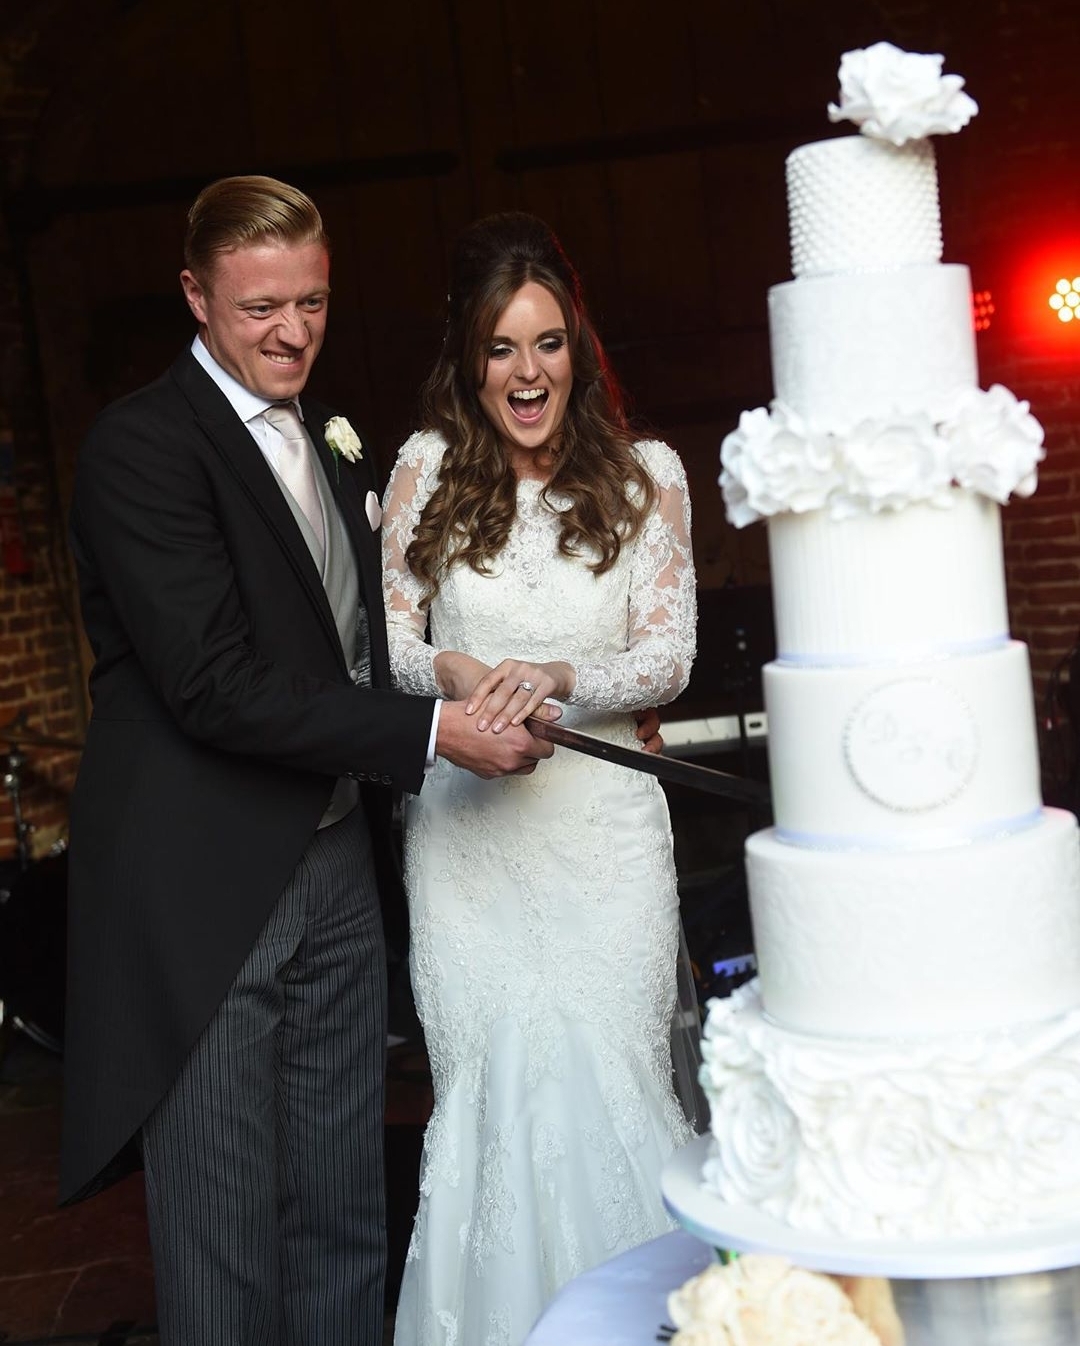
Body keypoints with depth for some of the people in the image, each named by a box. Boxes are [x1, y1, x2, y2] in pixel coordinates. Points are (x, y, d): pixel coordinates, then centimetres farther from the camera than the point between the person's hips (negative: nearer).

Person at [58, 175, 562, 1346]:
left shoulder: (335, 446, 14)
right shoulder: (141, 446, -12)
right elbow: (214, 686, -20)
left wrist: (487, 696, 5)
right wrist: (431, 731, -19)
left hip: (337, 873, 7)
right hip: (206, 892, -7)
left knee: (342, 1217, 15)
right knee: (222, 1234, 4)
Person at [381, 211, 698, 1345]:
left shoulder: (646, 474, 3)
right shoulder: (427, 468, 3)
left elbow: (668, 657, -1)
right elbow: (389, 635, 2)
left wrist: (560, 676, -20)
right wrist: (451, 670, -20)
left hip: (604, 824, 0)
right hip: (467, 824, 0)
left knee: (610, 1079, 0)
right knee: (492, 1088, 1)